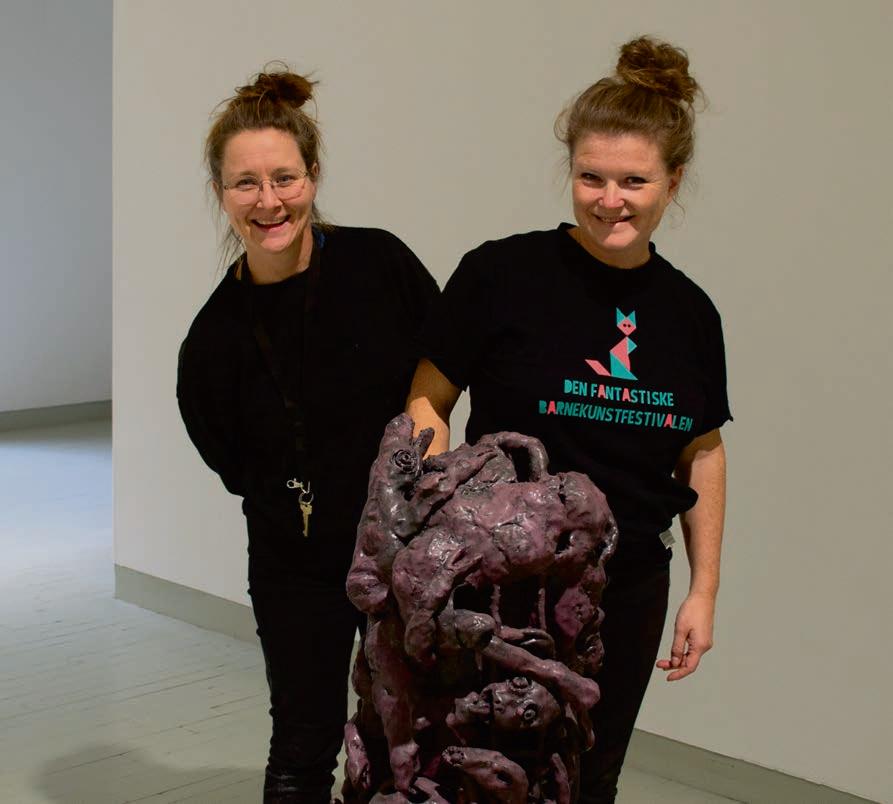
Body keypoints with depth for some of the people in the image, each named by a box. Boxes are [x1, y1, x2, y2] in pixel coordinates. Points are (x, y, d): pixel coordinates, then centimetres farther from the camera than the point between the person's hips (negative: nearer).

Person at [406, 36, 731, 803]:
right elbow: (427, 400, -6)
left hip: (630, 593, 4)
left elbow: (702, 452, 11)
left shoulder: (689, 310, 2)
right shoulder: (502, 274, -12)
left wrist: (705, 590, 10)